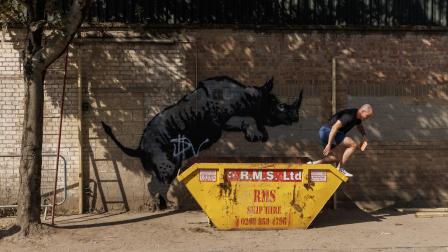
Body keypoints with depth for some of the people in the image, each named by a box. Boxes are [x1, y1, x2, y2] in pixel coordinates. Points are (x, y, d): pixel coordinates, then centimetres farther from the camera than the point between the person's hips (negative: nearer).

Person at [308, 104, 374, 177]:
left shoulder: (357, 116, 9)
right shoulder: (349, 116, -23)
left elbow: (359, 126, 32)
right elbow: (335, 127, -29)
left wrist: (364, 136, 13)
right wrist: (329, 145, -30)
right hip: (327, 132, -11)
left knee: (336, 158, 16)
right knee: (353, 145, -16)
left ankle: (312, 164, 13)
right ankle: (340, 169, -11)